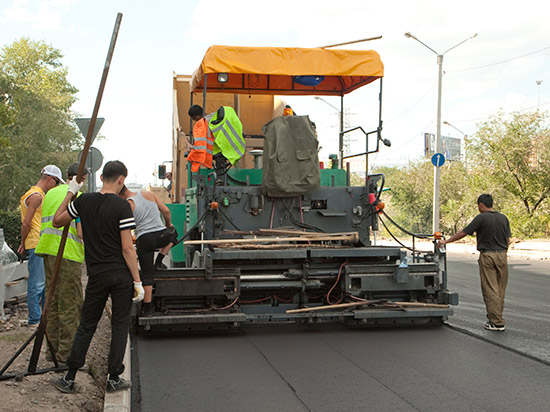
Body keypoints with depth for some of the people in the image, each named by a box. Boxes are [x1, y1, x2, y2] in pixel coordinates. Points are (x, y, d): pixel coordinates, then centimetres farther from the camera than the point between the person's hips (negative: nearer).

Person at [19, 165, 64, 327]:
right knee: (37, 284, -4)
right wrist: (24, 243, -5)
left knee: (47, 282, 14)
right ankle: (35, 320, 2)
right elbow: (26, 224, -16)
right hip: (36, 245, -10)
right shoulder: (36, 195, -13)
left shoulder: (40, 195, 19)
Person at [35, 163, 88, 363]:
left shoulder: (50, 193, 16)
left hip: (48, 251, 8)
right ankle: (66, 352, 0)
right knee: (70, 305, -2)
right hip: (68, 254, -8)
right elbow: (81, 232, -14)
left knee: (53, 302, 14)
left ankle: (53, 348, 20)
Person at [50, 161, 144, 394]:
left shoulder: (84, 201, 1)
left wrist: (70, 192, 20)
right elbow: (127, 248, -13)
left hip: (96, 276, 3)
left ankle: (69, 379, 16)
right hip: (121, 274, -3)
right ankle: (114, 379, 13)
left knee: (86, 325, 14)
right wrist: (138, 281, -8)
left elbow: (57, 221, 16)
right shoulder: (122, 207, -11)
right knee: (119, 325, 9)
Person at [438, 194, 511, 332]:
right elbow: (507, 240, 9)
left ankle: (497, 322, -3)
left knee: (490, 290, -2)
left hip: (487, 256, -5)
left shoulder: (481, 218, -8)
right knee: (500, 289, 11)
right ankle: (494, 318, 17)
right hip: (502, 255, 5)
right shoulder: (503, 218, 8)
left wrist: (446, 241, 5)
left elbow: (463, 233, -5)